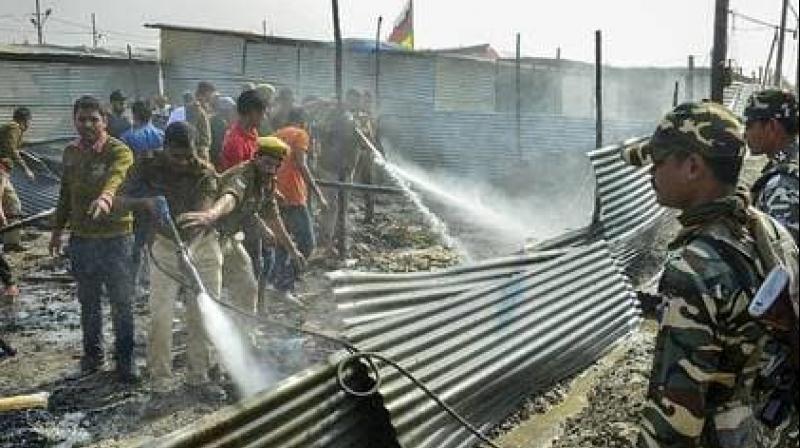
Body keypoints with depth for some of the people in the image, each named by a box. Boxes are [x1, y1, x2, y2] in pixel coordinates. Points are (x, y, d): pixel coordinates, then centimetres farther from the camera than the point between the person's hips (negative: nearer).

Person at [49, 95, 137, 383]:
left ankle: (125, 359, 18)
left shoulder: (119, 151, -13)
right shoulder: (70, 153, 6)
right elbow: (65, 194, 16)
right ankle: (92, 353, 32)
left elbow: (116, 178, -35)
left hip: (116, 237, -5)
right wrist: (58, 229, 18)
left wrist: (105, 197, -55)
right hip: (81, 238, 5)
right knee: (88, 302, 16)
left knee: (121, 302, 5)